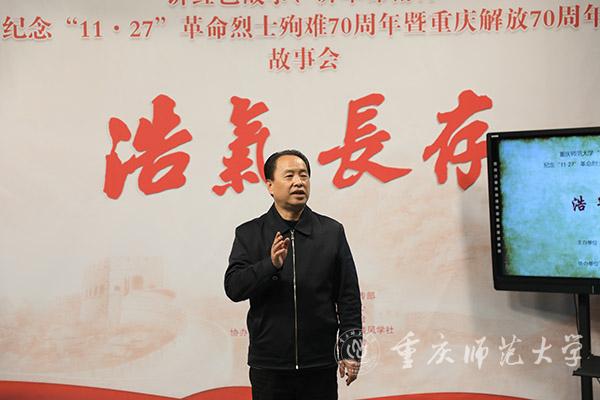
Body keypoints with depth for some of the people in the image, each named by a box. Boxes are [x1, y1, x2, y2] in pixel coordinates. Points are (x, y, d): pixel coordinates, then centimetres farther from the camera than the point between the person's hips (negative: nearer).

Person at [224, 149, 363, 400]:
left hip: (320, 366, 1)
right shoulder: (249, 234, 3)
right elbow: (233, 287, -7)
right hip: (269, 366, 0)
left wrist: (351, 350, 1)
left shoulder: (332, 231, 5)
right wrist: (271, 265, -23)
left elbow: (348, 296, 5)